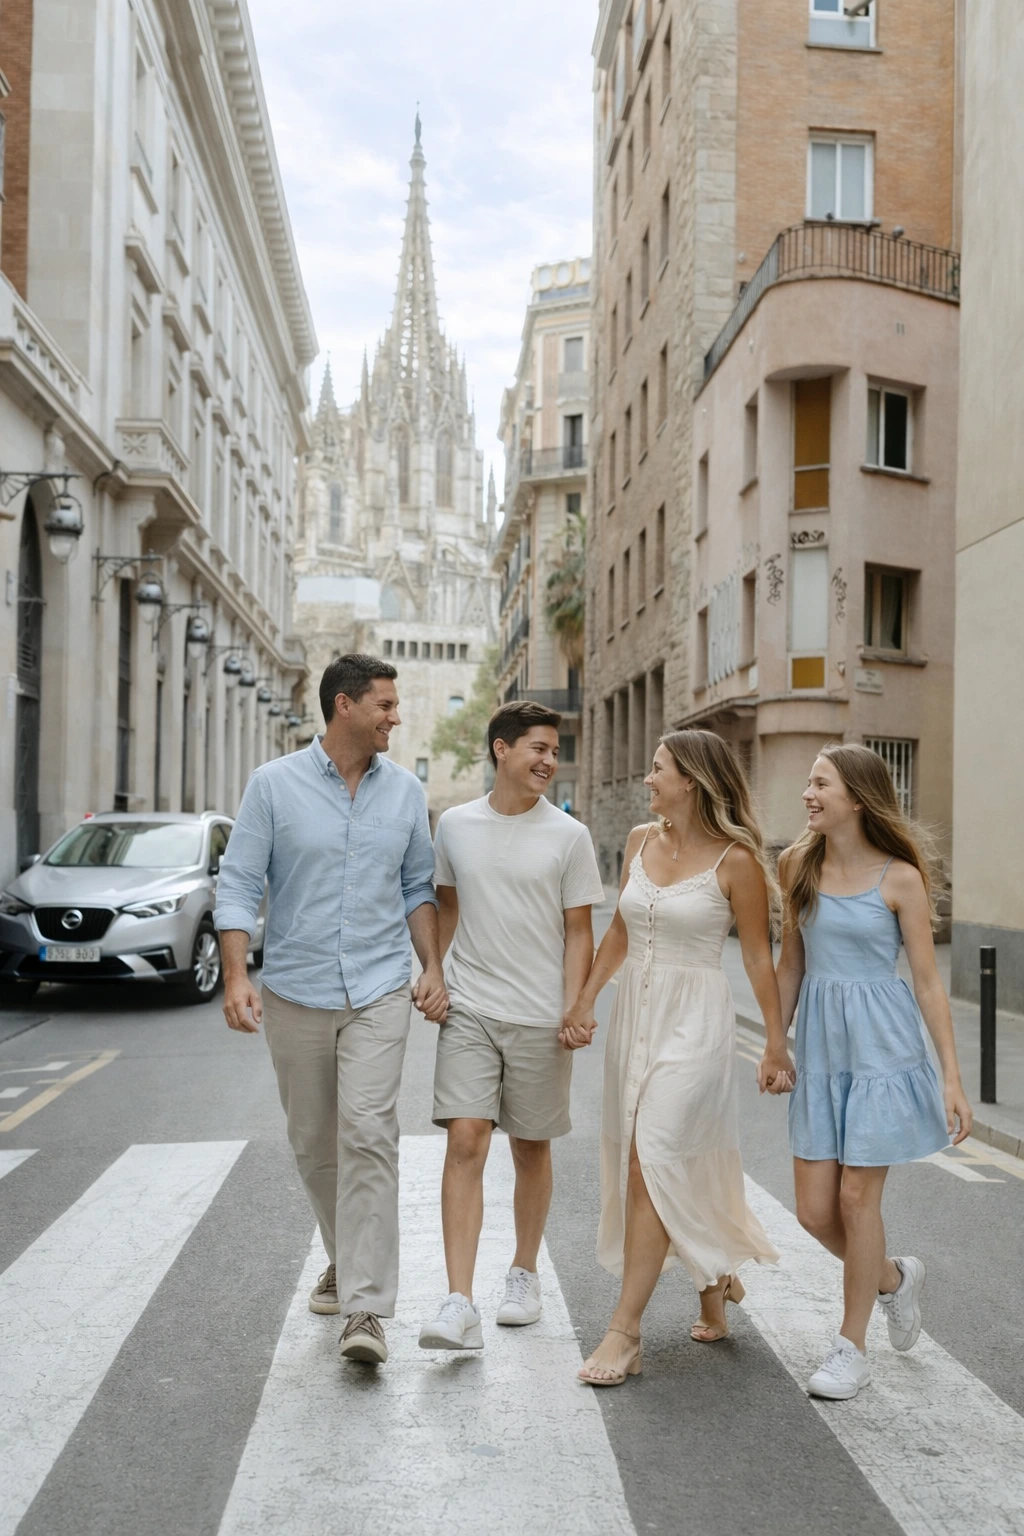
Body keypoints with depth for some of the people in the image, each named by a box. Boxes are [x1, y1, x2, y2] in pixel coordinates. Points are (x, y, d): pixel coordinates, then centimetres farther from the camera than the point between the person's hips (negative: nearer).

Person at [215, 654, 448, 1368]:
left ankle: (365, 1307, -12)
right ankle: (346, 1257, 36)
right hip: (296, 993, 0)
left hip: (380, 993, 0)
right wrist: (236, 975, -16)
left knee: (368, 1135, -13)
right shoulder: (274, 785, -3)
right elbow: (239, 883, -5)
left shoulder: (404, 790, 5)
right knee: (313, 1142, 12)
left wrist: (434, 970, 4)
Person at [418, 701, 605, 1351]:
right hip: (469, 1011, 1)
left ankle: (525, 1273, 30)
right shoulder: (455, 826, 5)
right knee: (466, 1141, -10)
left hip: (539, 1018, -1)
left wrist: (574, 1011, -8)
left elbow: (578, 933, 0)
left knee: (531, 1149, 10)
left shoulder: (568, 836, -1)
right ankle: (459, 1305, -12)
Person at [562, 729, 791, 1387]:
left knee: (652, 1165, -11)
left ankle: (625, 1331, -5)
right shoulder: (641, 841, 7)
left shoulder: (735, 860, -11)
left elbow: (759, 956, -6)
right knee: (675, 1168, 12)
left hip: (695, 1019, -6)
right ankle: (714, 1283, 34)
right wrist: (586, 999, 12)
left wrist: (777, 1044, -4)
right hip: (635, 1011, 6)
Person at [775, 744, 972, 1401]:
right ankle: (894, 1278, 35)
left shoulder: (900, 878, -8)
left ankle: (852, 1348, 17)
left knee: (857, 1197, -1)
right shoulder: (798, 865, 5)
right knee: (814, 1210, 5)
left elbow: (929, 982, -6)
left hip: (881, 1044, -5)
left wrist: (953, 1078, -7)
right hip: (820, 1047, 5)